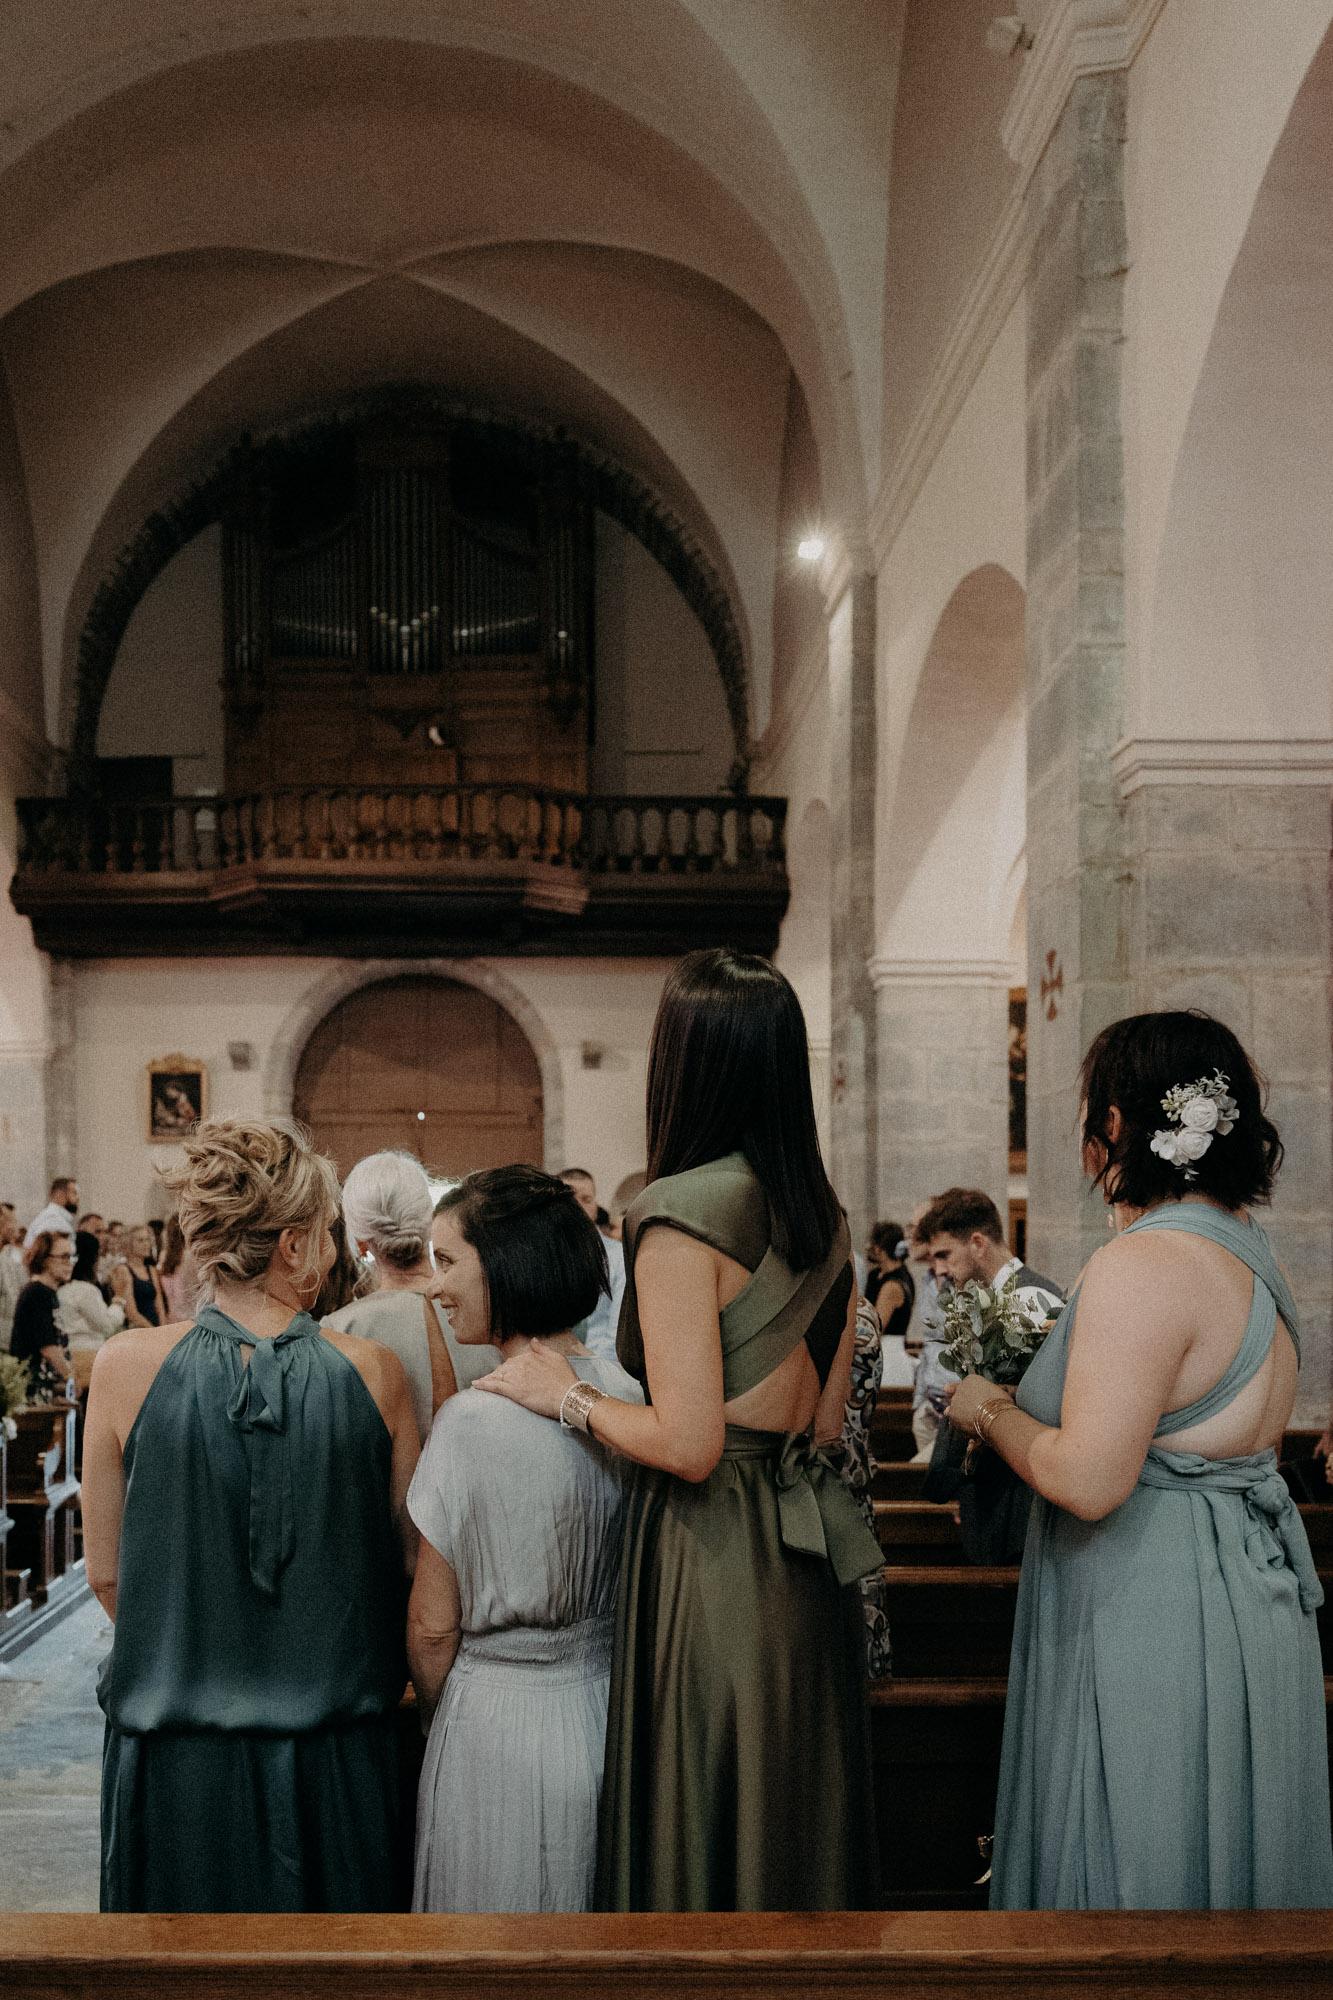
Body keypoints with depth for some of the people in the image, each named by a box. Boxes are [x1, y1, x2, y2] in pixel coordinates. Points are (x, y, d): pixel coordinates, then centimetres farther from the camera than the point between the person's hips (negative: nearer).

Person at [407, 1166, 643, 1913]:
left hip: (498, 1733, -5)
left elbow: (433, 1628, -11)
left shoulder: (474, 1421, -20)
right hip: (615, 1723, 5)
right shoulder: (631, 1396, -5)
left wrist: (441, 1717, 7)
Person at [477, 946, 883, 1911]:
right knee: (796, 1817, 19)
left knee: (701, 1839, 5)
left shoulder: (682, 1208, -16)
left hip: (711, 1562, -8)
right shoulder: (824, 1214, 7)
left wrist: (569, 1393, -5)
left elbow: (688, 1446, -19)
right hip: (808, 1566, 8)